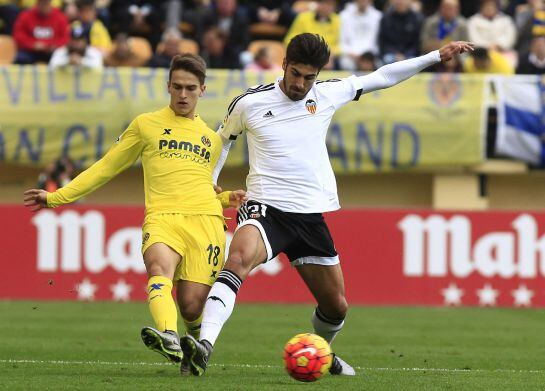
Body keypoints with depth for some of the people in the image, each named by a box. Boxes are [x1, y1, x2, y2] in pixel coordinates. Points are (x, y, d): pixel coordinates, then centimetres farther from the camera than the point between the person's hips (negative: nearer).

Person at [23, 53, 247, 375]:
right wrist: (56, 197, 18)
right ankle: (169, 338, -59)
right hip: (162, 216, -2)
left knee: (192, 304, -13)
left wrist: (228, 199, 15)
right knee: (160, 266, -35)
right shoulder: (146, 125, 17)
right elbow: (107, 167, 21)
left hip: (205, 219, 2)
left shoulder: (212, 138, 24)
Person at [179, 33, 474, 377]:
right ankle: (203, 347, -48)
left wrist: (437, 56, 15)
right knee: (239, 258, -36)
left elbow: (382, 77, 14)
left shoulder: (327, 95, 4)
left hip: (311, 216, 4)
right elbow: (224, 139, 18)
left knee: (337, 306, 10)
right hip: (265, 207, -4)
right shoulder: (249, 103, -2)